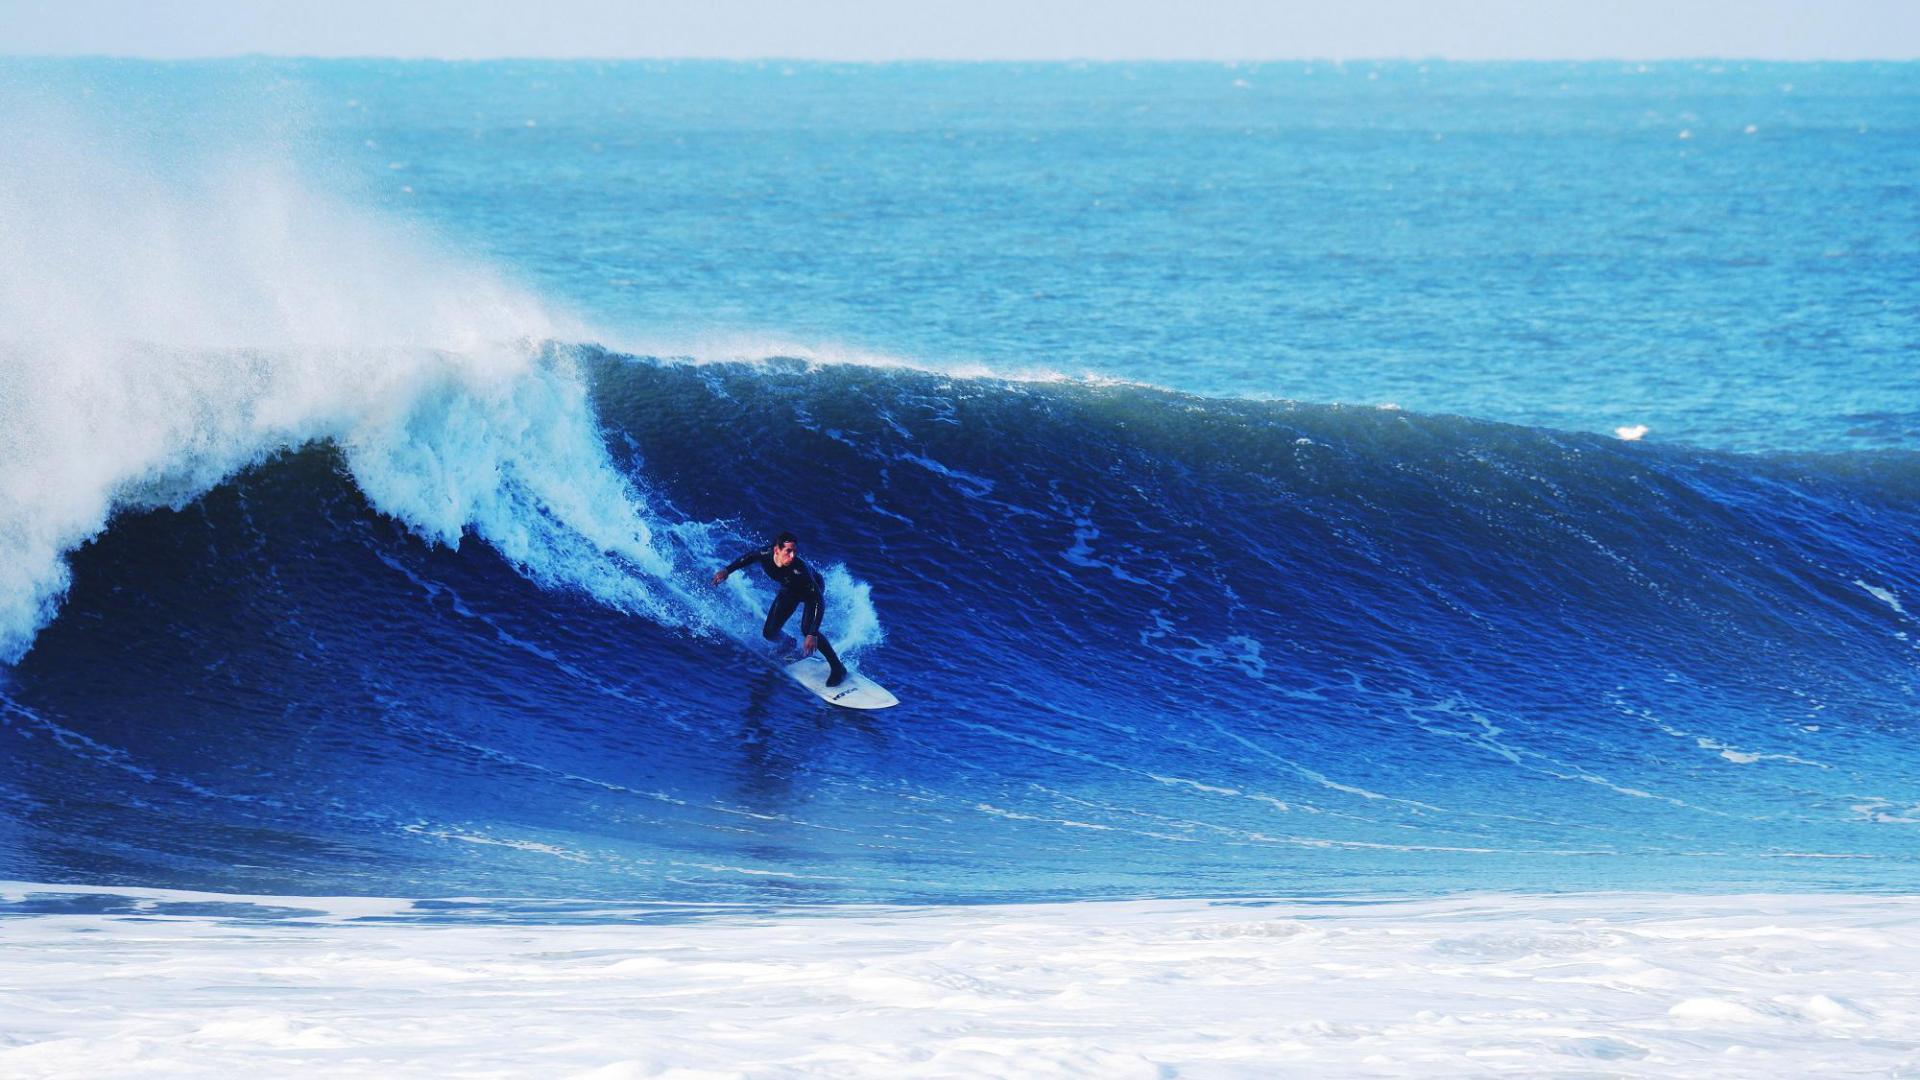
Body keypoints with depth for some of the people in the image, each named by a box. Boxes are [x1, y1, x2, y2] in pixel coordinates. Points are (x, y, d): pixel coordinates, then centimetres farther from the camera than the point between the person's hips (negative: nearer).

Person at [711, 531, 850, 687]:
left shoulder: (800, 568, -43)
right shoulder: (765, 555, -31)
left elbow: (818, 601, -44)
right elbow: (749, 557, -4)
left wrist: (812, 635, -52)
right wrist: (727, 570, -4)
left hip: (814, 588, -5)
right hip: (790, 591, 5)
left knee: (807, 629, -28)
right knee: (769, 633, -1)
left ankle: (837, 668, -11)